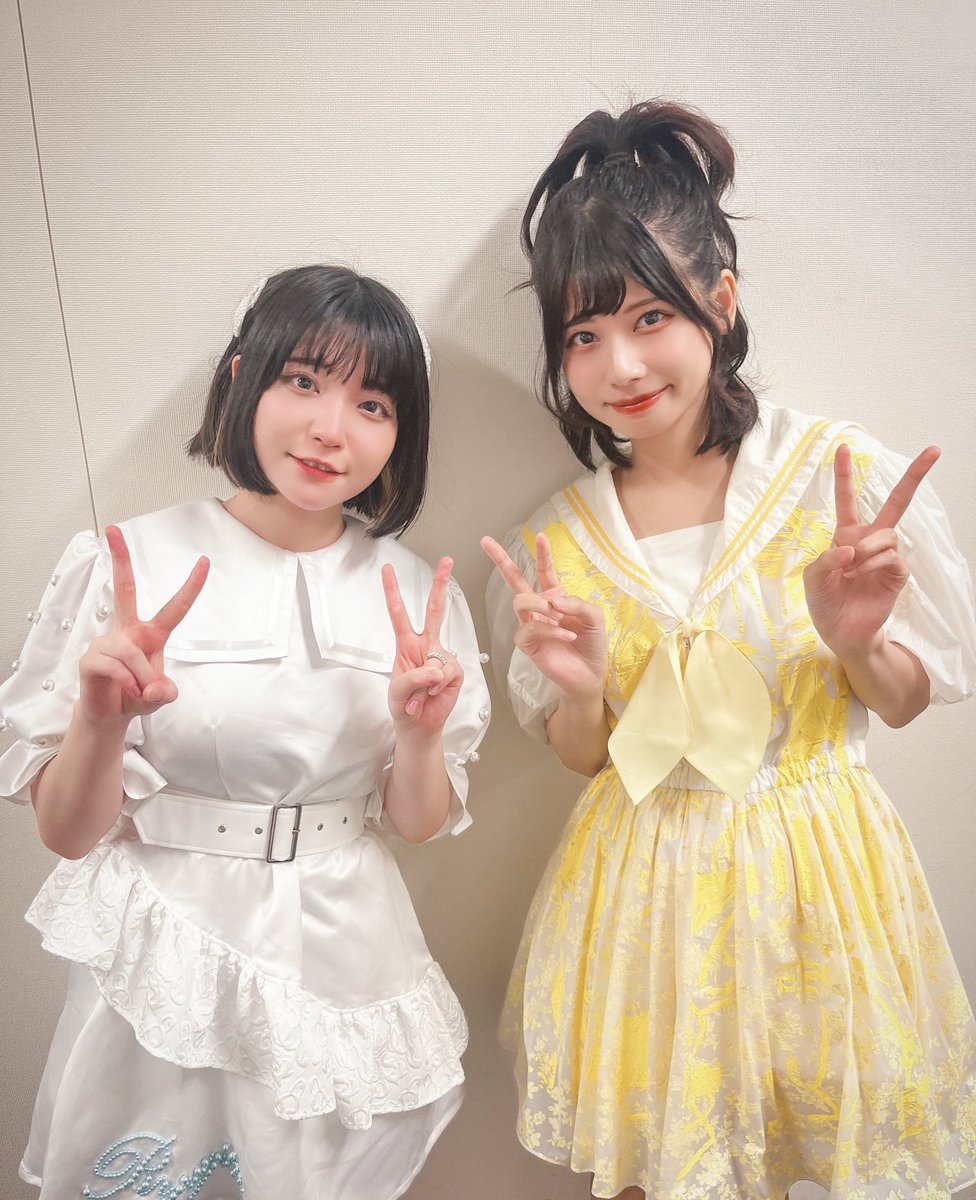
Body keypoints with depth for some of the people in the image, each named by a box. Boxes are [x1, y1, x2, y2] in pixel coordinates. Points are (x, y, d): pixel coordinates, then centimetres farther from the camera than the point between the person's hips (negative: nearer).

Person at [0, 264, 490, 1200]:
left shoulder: (415, 593, -4)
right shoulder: (124, 567, -13)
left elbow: (418, 822, 0)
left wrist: (420, 731, -20)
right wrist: (104, 718, -28)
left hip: (345, 967, 3)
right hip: (167, 968, -2)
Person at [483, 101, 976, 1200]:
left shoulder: (846, 474, -12)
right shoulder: (554, 541, -7)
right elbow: (581, 755, 2)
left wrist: (855, 643, -22)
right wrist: (579, 689, -19)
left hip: (813, 858, 0)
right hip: (646, 876, 1)